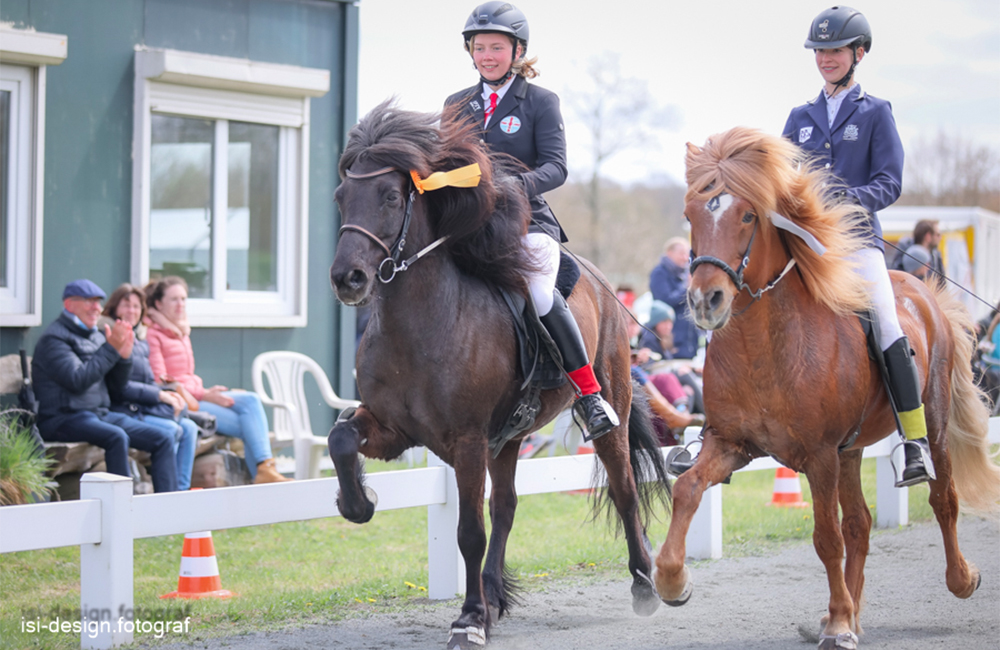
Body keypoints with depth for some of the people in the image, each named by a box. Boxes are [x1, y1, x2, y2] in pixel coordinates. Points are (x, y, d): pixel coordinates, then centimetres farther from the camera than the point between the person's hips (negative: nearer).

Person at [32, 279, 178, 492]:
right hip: (65, 417, -8)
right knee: (117, 437, -36)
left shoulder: (96, 337, 18)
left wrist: (124, 356, -1)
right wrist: (111, 350, -18)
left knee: (163, 440, -5)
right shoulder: (54, 339, -6)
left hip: (101, 413, 8)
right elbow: (78, 381, -20)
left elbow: (116, 384, 17)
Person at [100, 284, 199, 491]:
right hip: (122, 411, -8)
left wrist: (169, 394, -1)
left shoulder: (140, 340, 19)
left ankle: (182, 489, -11)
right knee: (171, 430, -23)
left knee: (189, 428, -9)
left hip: (144, 408, 8)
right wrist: (160, 395, -15)